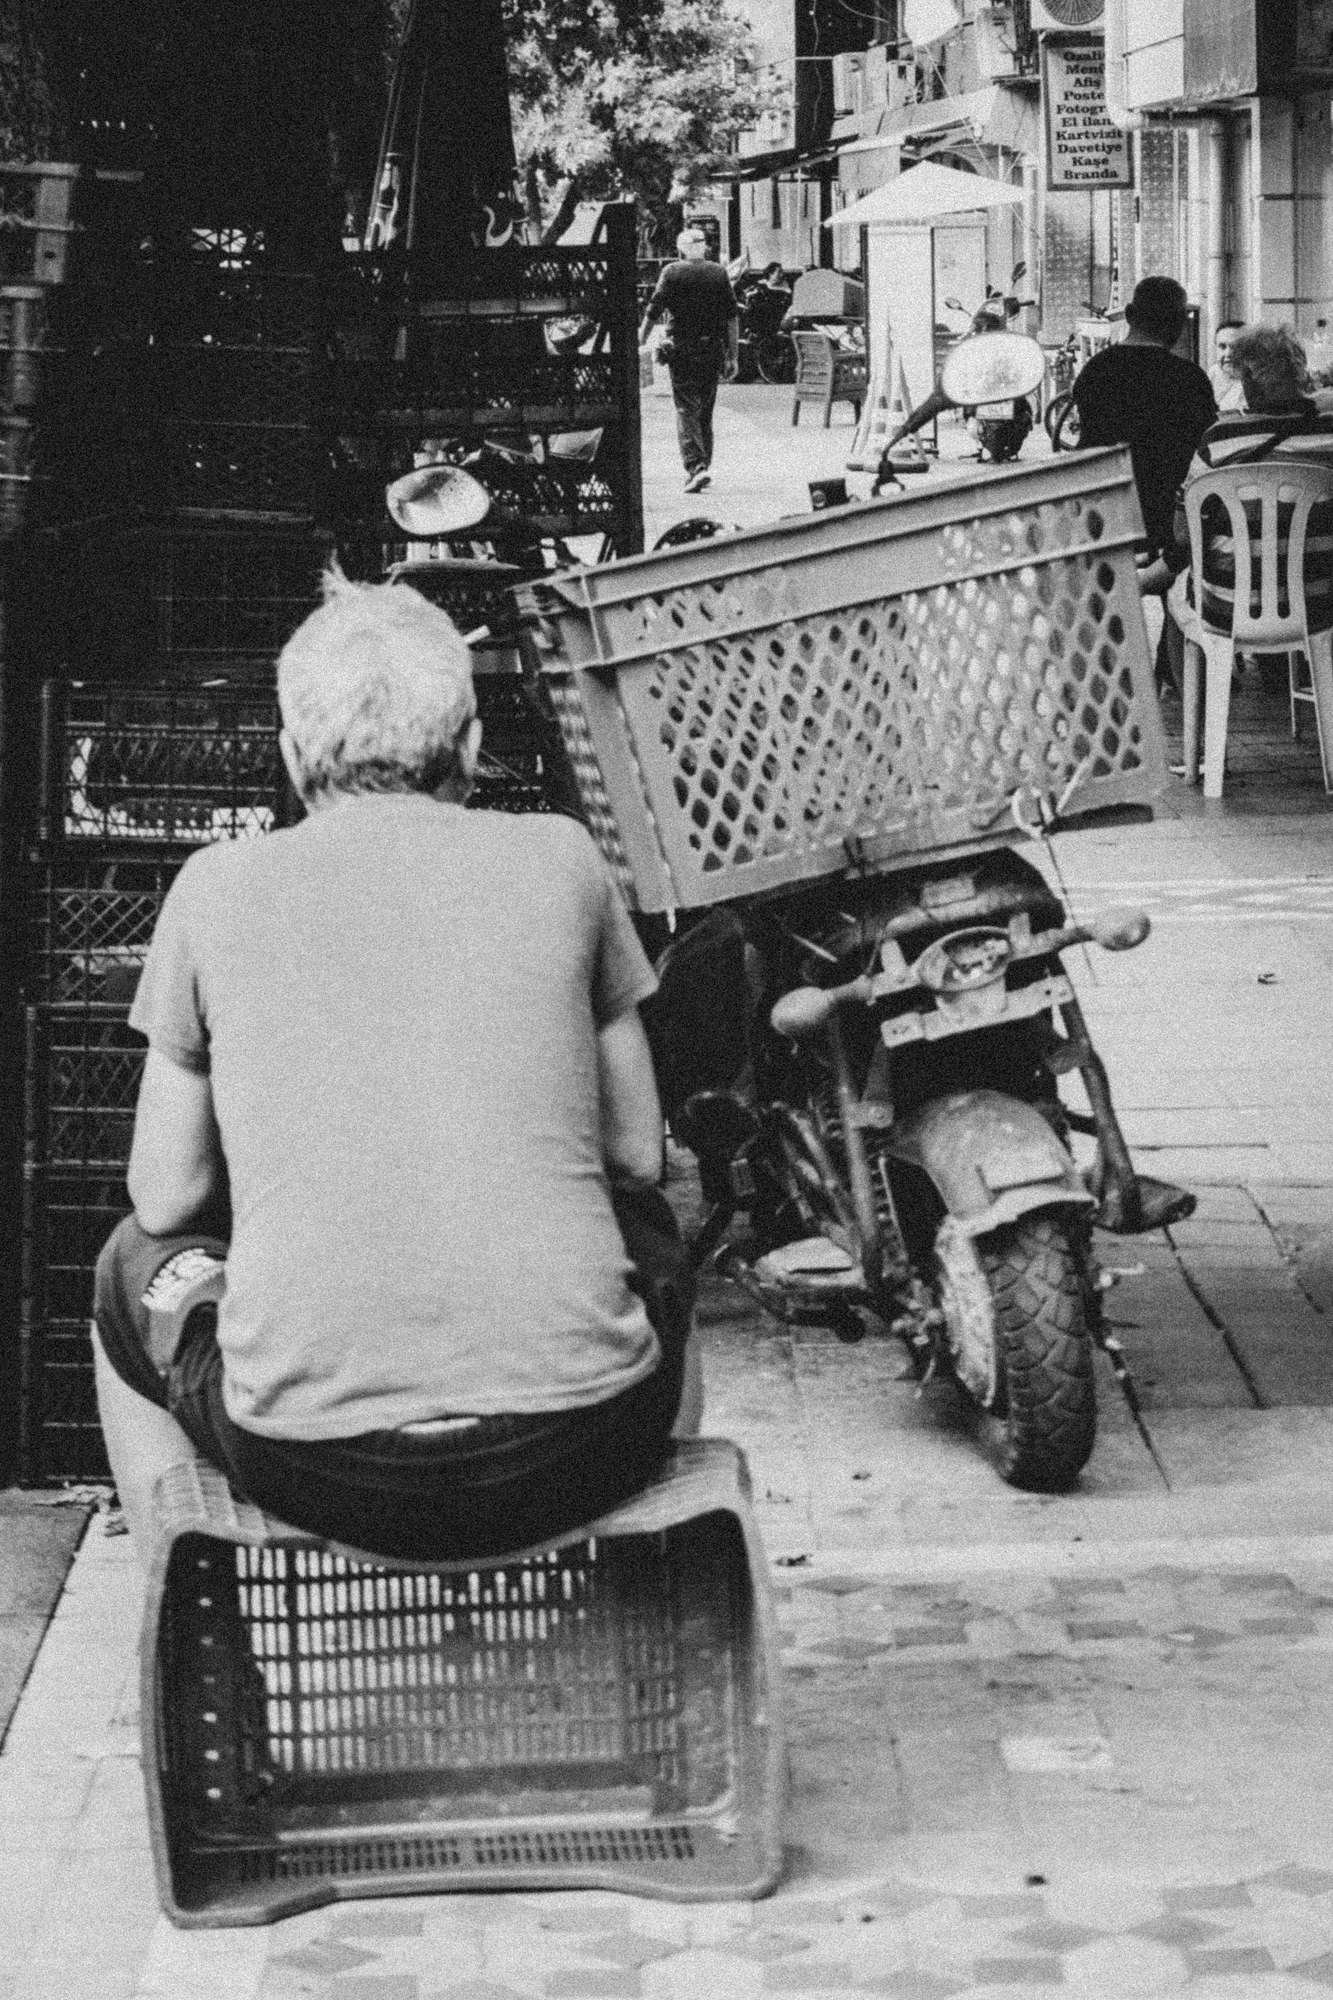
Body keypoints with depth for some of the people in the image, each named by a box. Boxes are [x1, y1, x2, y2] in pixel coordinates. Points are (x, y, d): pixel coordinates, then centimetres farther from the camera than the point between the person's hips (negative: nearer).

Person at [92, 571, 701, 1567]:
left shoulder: (217, 886, 6)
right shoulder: (558, 857, 7)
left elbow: (164, 1198, 13)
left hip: (315, 1471, -1)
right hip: (583, 1450, 1)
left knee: (138, 1270, 31)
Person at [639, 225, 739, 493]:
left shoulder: (672, 273, -3)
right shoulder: (719, 274, 5)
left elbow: (653, 312, -6)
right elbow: (732, 317, 4)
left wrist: (640, 341, 6)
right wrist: (732, 356, 8)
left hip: (682, 348, -3)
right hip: (713, 349, 3)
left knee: (686, 410, -4)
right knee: (705, 409, 15)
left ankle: (695, 466, -18)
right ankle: (704, 464, 20)